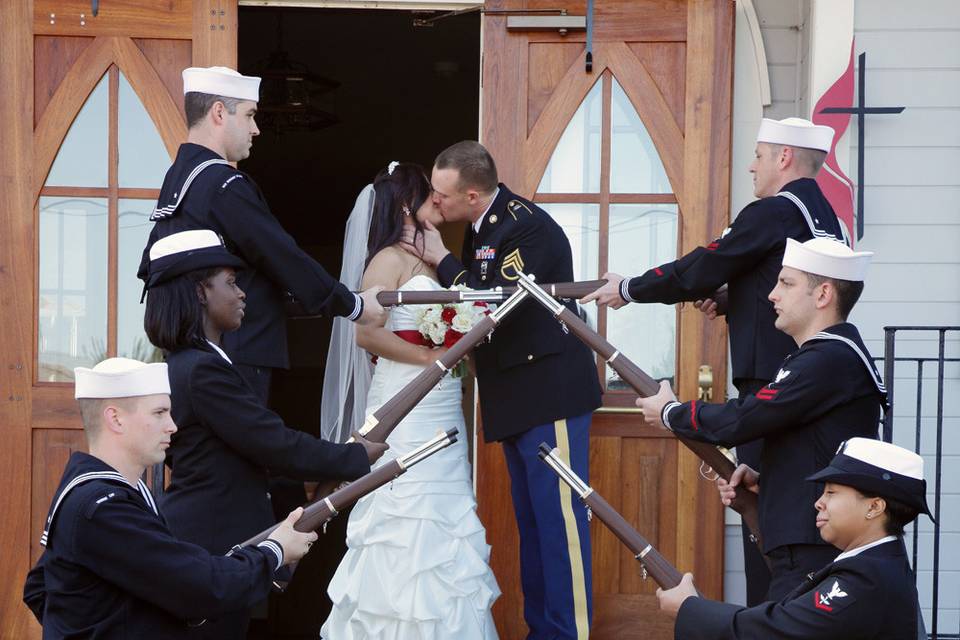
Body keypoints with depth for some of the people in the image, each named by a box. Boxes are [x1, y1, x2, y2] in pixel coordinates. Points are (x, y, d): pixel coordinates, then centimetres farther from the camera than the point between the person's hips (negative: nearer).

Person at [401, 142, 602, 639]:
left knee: (559, 517, -7)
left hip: (551, 391, -9)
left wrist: (441, 260, -16)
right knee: (531, 520, 14)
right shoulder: (482, 228, 8)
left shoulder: (527, 226, -18)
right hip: (518, 395, 9)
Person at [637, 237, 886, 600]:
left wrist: (669, 413, 0)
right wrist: (764, 477, 9)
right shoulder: (838, 354, 18)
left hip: (812, 560, -10)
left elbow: (739, 421, -16)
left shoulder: (829, 361, -16)